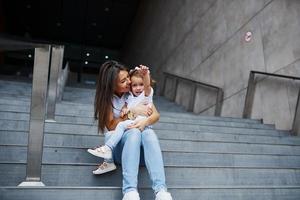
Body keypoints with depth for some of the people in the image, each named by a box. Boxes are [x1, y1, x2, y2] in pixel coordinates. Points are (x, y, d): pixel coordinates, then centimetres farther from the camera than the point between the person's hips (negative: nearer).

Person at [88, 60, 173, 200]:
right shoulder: (106, 97, 0)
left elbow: (156, 115, 1)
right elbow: (111, 125, -6)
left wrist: (145, 122, -21)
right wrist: (133, 112, -11)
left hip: (138, 143, 2)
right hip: (116, 143, -2)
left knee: (149, 133, -34)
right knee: (134, 132, -36)